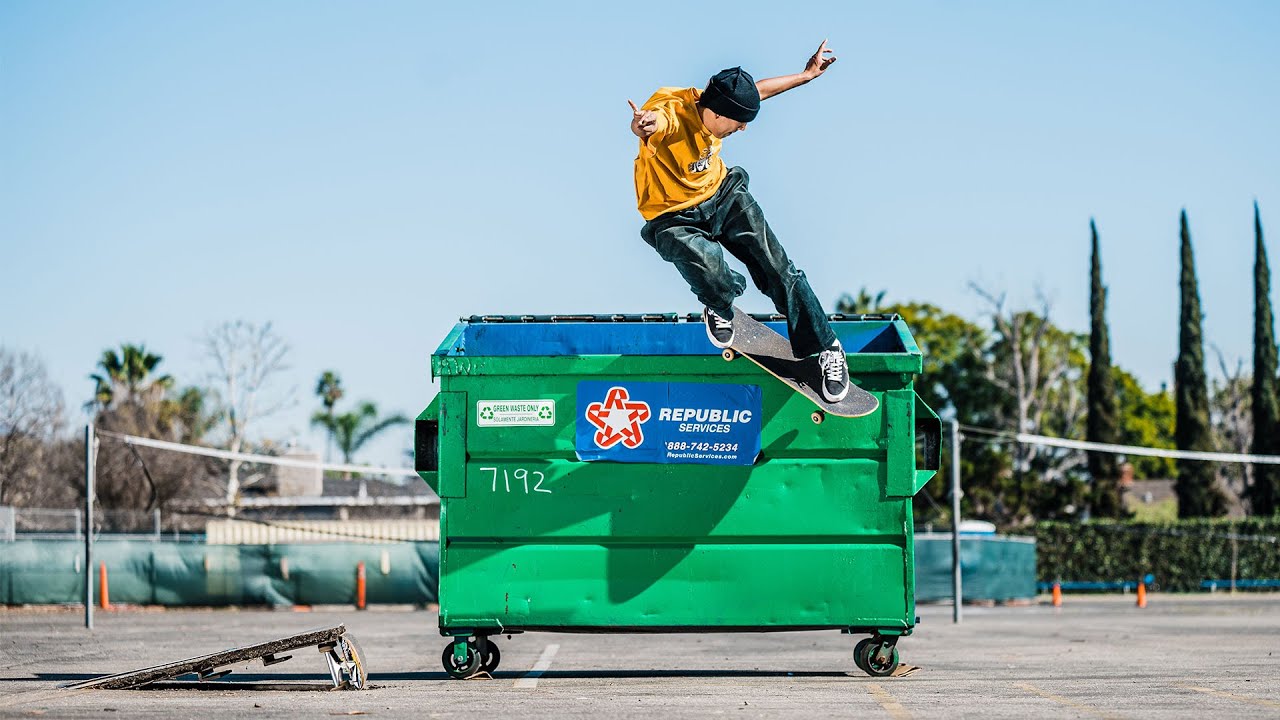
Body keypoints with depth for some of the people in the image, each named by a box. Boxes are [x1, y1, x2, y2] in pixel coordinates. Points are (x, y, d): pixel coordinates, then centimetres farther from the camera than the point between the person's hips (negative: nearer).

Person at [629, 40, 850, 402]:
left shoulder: (709, 100, -10)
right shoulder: (671, 115, -31)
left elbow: (758, 90, 12)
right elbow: (655, 122, -58)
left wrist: (808, 74, 24)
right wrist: (645, 125, -83)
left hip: (723, 196, 6)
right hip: (675, 219, -6)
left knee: (778, 269, -1)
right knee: (709, 270, -33)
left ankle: (826, 348, 16)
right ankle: (719, 308, 6)